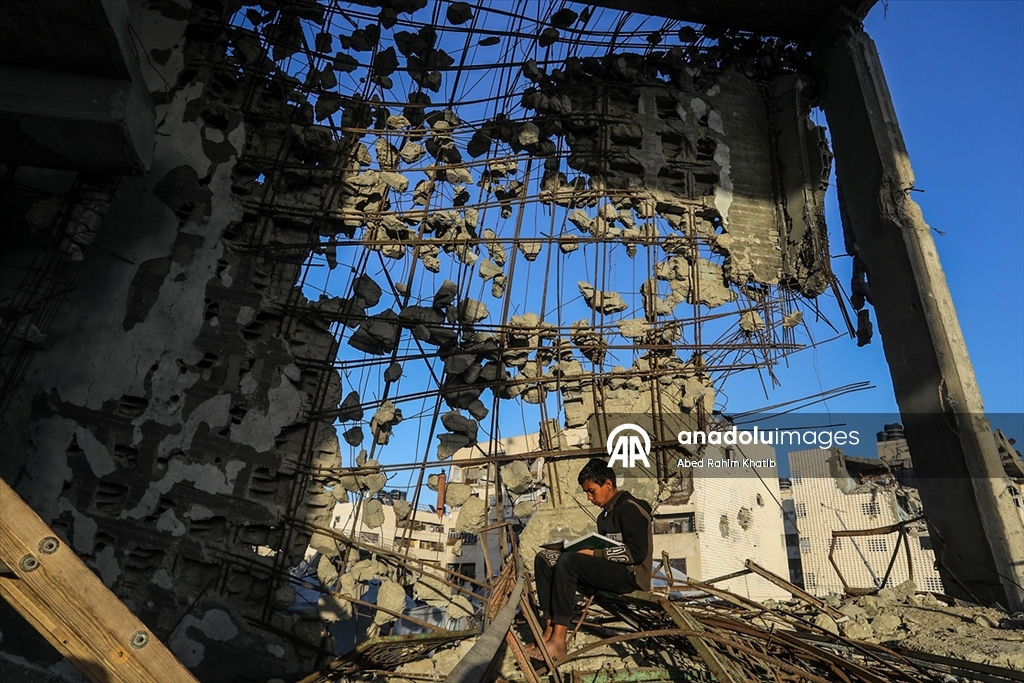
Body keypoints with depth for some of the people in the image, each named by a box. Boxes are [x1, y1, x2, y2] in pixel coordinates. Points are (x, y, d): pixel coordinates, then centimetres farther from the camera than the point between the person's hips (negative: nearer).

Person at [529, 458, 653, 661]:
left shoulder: (630, 509, -9)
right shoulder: (606, 514, 18)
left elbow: (637, 552, -19)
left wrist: (595, 553, -20)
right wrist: (582, 548, -2)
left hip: (629, 575, -9)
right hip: (609, 570, 9)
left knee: (568, 561, -31)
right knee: (544, 558, -5)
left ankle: (558, 640, -31)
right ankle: (550, 630, -17)